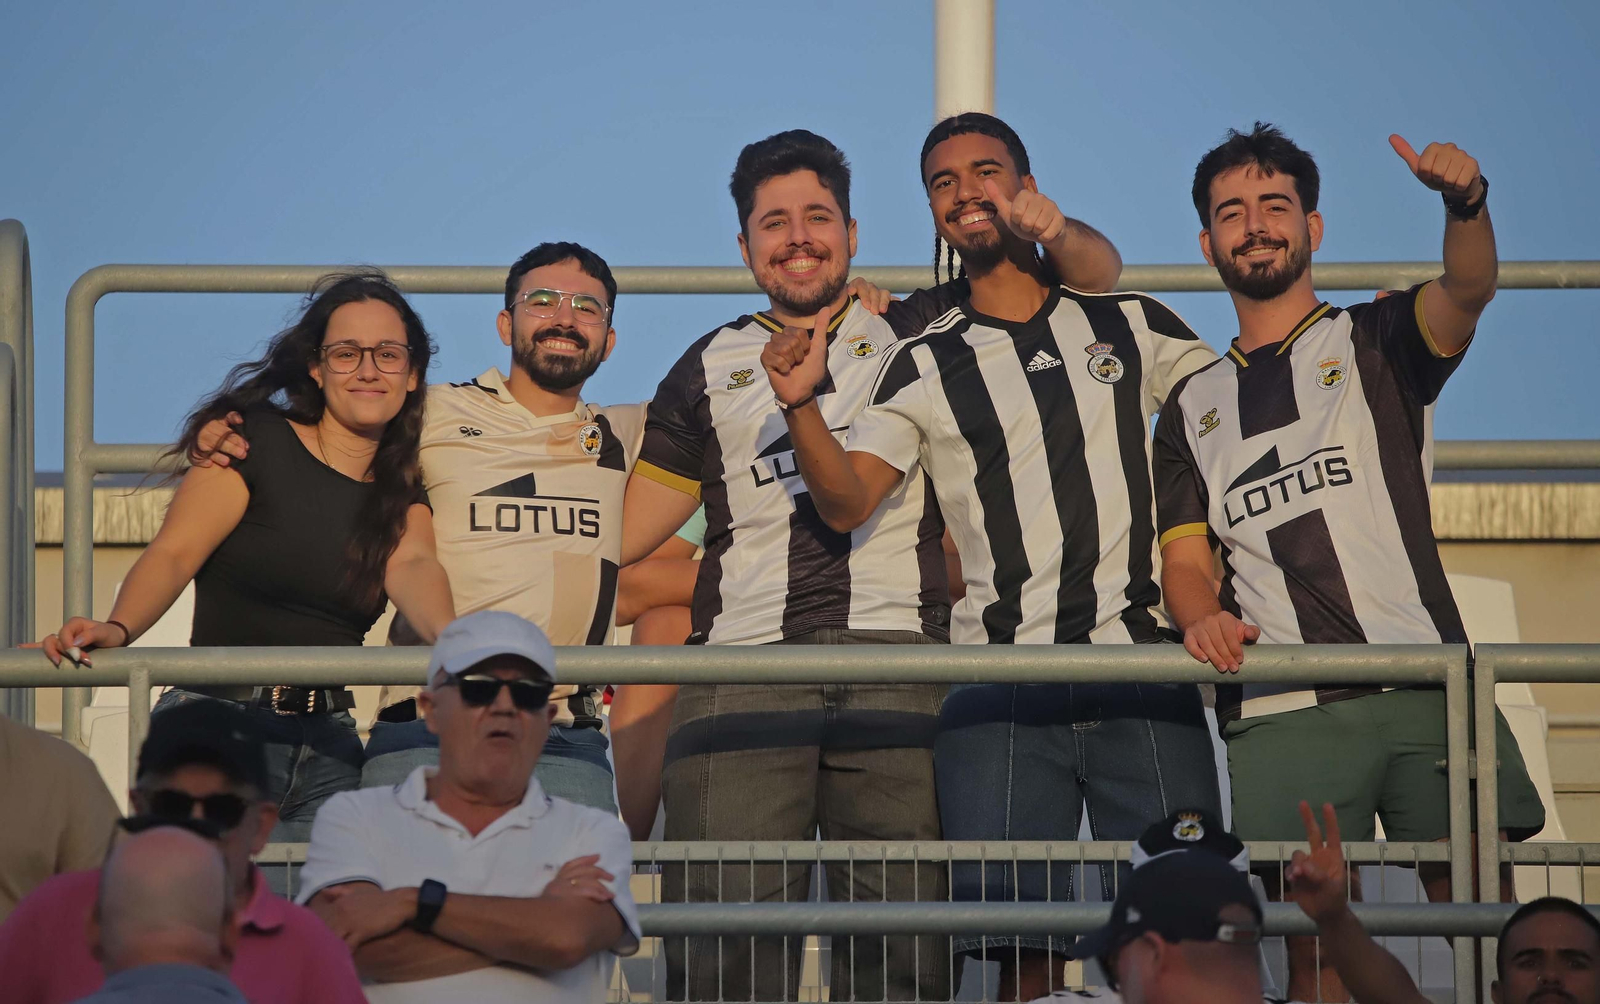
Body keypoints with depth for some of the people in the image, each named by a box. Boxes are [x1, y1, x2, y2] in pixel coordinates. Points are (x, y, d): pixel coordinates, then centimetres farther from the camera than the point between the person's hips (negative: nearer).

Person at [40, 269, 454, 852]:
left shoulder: (406, 491, 13)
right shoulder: (258, 443, 1)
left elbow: (410, 567, -7)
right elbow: (174, 553, -10)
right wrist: (116, 630, -32)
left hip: (328, 745, 4)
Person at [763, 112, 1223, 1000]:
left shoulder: (1131, 325, 14)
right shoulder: (924, 367, 11)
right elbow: (847, 502, -1)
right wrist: (800, 404, -17)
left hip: (1144, 670, 0)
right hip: (1002, 693, 0)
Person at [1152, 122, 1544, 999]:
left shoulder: (1375, 344, 15)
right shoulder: (1192, 409, 24)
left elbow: (1466, 290, -6)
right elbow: (1184, 558, 14)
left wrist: (1466, 202, -29)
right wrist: (1202, 618, -11)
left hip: (1426, 686, -2)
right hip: (1279, 712, 2)